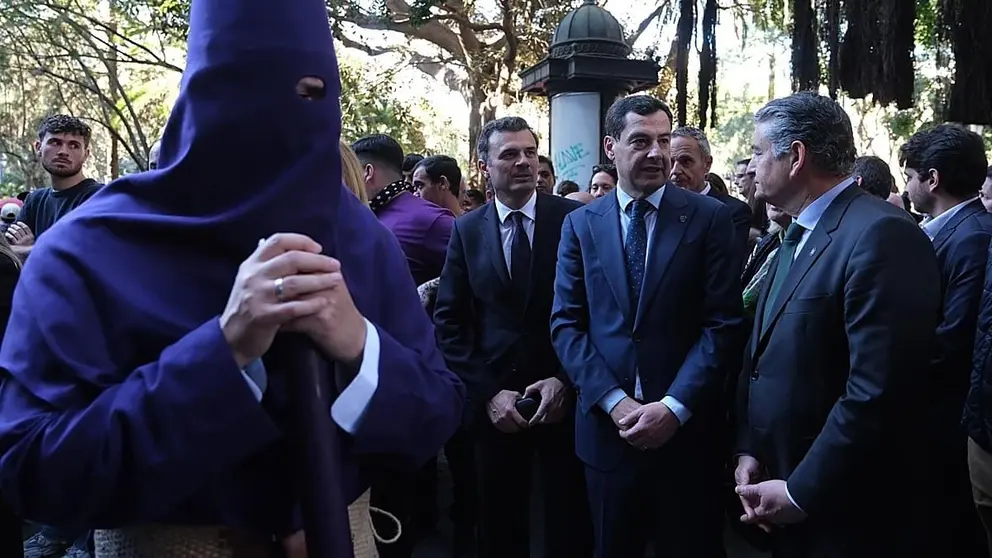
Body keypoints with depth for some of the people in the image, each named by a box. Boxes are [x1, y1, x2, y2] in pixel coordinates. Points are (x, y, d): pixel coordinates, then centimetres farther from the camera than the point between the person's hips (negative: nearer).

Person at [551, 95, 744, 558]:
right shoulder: (580, 224, 5)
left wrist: (675, 407, -16)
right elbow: (566, 324, -1)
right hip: (607, 428, 2)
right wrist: (615, 401, -12)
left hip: (687, 431, -2)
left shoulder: (710, 217, -2)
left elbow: (724, 324, -7)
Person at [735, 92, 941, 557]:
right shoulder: (799, 236, 10)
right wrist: (748, 450, 1)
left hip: (844, 515, -8)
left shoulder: (882, 234, -20)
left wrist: (801, 492, -18)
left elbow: (878, 394, -25)